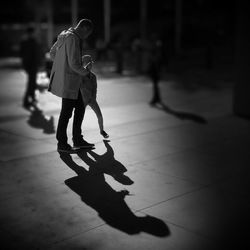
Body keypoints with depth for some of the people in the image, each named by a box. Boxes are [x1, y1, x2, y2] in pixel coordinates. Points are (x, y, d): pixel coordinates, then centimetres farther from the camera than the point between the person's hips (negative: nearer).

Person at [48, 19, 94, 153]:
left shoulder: (65, 35, 11)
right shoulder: (72, 38, -19)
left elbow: (52, 53, 21)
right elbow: (74, 63, -24)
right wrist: (85, 71, -7)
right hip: (68, 81, -10)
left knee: (80, 107, 16)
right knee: (66, 112, 0)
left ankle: (77, 140, 25)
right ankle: (62, 144, 13)